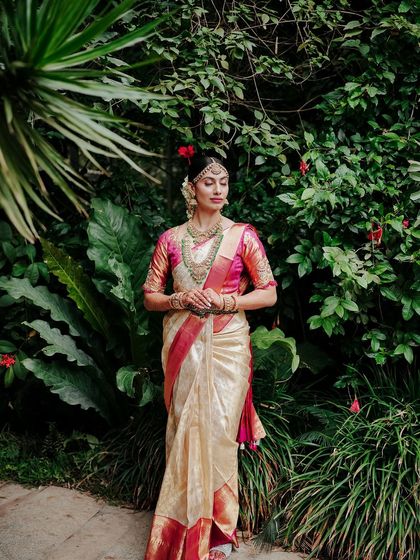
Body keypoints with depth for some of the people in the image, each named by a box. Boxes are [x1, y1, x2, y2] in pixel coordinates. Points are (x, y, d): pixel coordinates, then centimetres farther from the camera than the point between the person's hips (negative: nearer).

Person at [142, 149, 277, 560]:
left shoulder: (242, 235, 1)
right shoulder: (171, 239, 6)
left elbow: (269, 293, 1)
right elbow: (149, 295, 8)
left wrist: (225, 301, -12)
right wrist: (180, 299, -11)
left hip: (226, 345, -2)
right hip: (181, 345, 2)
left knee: (216, 432, -1)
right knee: (185, 431, 6)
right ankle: (184, 527, 20)